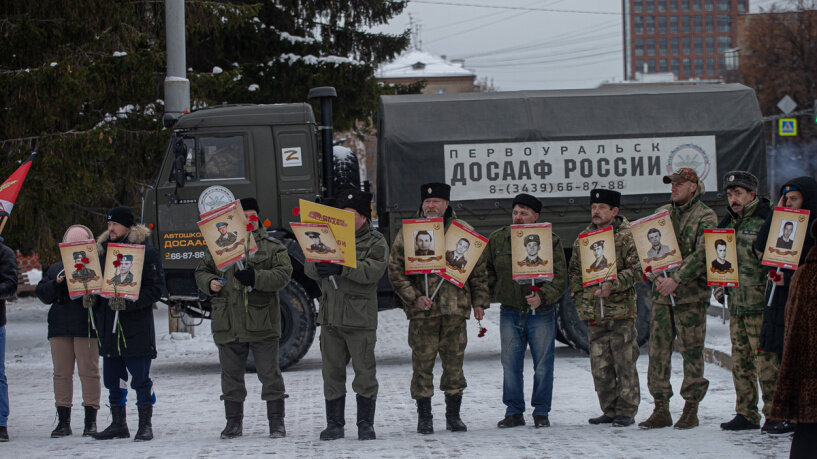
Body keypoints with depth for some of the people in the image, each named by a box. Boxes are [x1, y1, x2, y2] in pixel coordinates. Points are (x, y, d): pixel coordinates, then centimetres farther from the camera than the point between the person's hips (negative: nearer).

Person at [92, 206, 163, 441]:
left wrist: (127, 302, -21)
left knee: (140, 378, -3)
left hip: (136, 324, -6)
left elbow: (155, 289, -11)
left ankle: (146, 424, 4)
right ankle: (118, 424, 21)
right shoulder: (104, 249, 13)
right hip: (109, 324, 6)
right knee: (113, 377, 11)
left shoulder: (145, 251, -7)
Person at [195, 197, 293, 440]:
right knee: (231, 374, 9)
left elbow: (282, 274, -9)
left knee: (269, 373, 0)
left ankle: (276, 422, 7)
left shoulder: (272, 248, 3)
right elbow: (201, 271, 17)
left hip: (262, 322, -3)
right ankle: (234, 422, 19)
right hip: (228, 323, 3)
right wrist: (209, 283, -6)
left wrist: (255, 278, -23)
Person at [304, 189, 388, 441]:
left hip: (360, 318, -4)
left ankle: (366, 424, 7)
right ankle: (334, 423, 14)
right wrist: (319, 266, -18)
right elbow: (309, 267, 7)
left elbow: (372, 271, -17)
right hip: (330, 316, 4)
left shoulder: (376, 243, 1)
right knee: (332, 372, 7)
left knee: (364, 372, -2)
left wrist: (341, 268, -29)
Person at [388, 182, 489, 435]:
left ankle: (453, 414, 16)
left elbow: (478, 270, 14)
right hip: (422, 311, -1)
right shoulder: (408, 232, 3)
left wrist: (479, 301, 9)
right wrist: (414, 297, -10)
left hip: (455, 309, 2)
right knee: (422, 364, -1)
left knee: (454, 362, 5)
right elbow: (395, 271, 1)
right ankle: (424, 417, 8)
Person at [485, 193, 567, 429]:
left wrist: (542, 296, -23)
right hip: (510, 313, 2)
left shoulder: (551, 242, -5)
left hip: (541, 313, -2)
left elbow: (560, 278, -8)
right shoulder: (497, 240, 3)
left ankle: (541, 412, 14)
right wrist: (495, 294, 4)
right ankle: (514, 412, 15)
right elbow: (488, 271, 17)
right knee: (510, 365, 5)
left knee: (543, 365, 3)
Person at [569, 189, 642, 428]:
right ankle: (610, 411, 17)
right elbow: (574, 271, 21)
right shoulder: (583, 238, 13)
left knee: (624, 363, -3)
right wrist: (580, 298, 9)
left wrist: (613, 285, -21)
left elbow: (638, 269, -12)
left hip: (621, 311, -5)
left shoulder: (627, 236, -4)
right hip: (594, 314, 5)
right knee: (600, 366, 8)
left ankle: (626, 411, 5)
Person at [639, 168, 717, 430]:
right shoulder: (662, 213, 15)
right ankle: (661, 410, 8)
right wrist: (657, 277, -8)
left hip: (691, 294, -5)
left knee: (691, 352, -1)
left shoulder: (705, 217, -2)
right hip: (662, 293, 5)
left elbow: (701, 255, -13)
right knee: (658, 350, 3)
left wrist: (676, 279, -20)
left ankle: (691, 410, 6)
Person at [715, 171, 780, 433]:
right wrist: (718, 286, 15)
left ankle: (774, 413, -1)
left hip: (760, 304, -7)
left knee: (766, 360, -7)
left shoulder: (766, 220, -6)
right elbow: (718, 258, 28)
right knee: (741, 361, 8)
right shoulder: (728, 224, 17)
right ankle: (746, 414, 14)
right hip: (736, 304, 7)